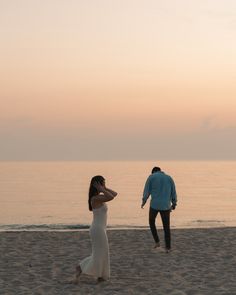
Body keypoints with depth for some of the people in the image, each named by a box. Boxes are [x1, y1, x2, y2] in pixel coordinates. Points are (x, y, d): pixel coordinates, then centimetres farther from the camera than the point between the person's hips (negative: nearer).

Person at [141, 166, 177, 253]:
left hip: (154, 205, -2)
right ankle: (168, 247, 8)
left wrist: (143, 202, 5)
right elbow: (173, 193, 10)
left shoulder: (151, 177, 4)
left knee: (152, 222, 23)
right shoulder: (169, 178, 10)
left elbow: (146, 190, -3)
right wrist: (173, 205, 19)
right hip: (165, 206, 2)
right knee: (166, 227, 11)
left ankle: (157, 241, 14)